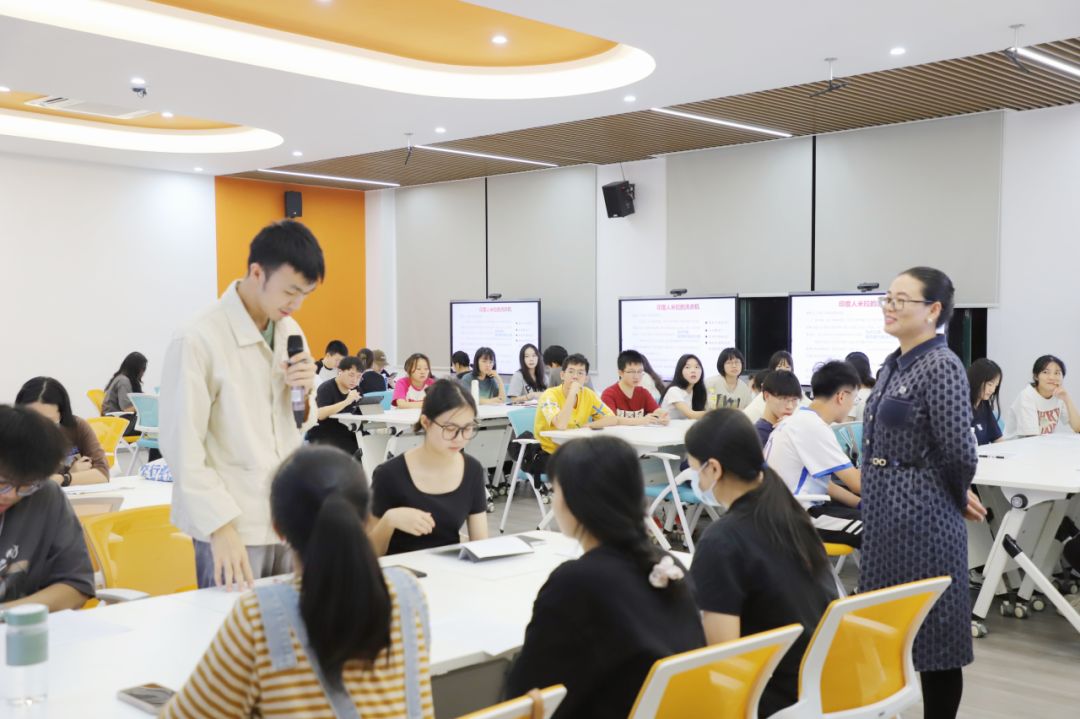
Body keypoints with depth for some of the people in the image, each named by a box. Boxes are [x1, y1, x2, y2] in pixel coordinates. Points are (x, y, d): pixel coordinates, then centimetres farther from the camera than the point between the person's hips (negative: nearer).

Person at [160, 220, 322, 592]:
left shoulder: (290, 332, 8)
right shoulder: (198, 339, -13)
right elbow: (181, 445, -14)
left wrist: (306, 391, -4)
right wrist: (221, 527, -17)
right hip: (233, 531, -6)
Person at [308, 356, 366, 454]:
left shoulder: (355, 390, 13)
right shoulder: (326, 388, -9)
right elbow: (320, 414, -27)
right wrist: (346, 401, -36)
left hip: (345, 434, 7)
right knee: (354, 450, -30)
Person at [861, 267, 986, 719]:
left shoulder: (942, 367, -16)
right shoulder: (894, 364, 11)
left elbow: (959, 451, -18)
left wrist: (959, 500, -2)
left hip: (923, 517, -9)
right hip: (885, 514, 9)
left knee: (932, 633, 4)